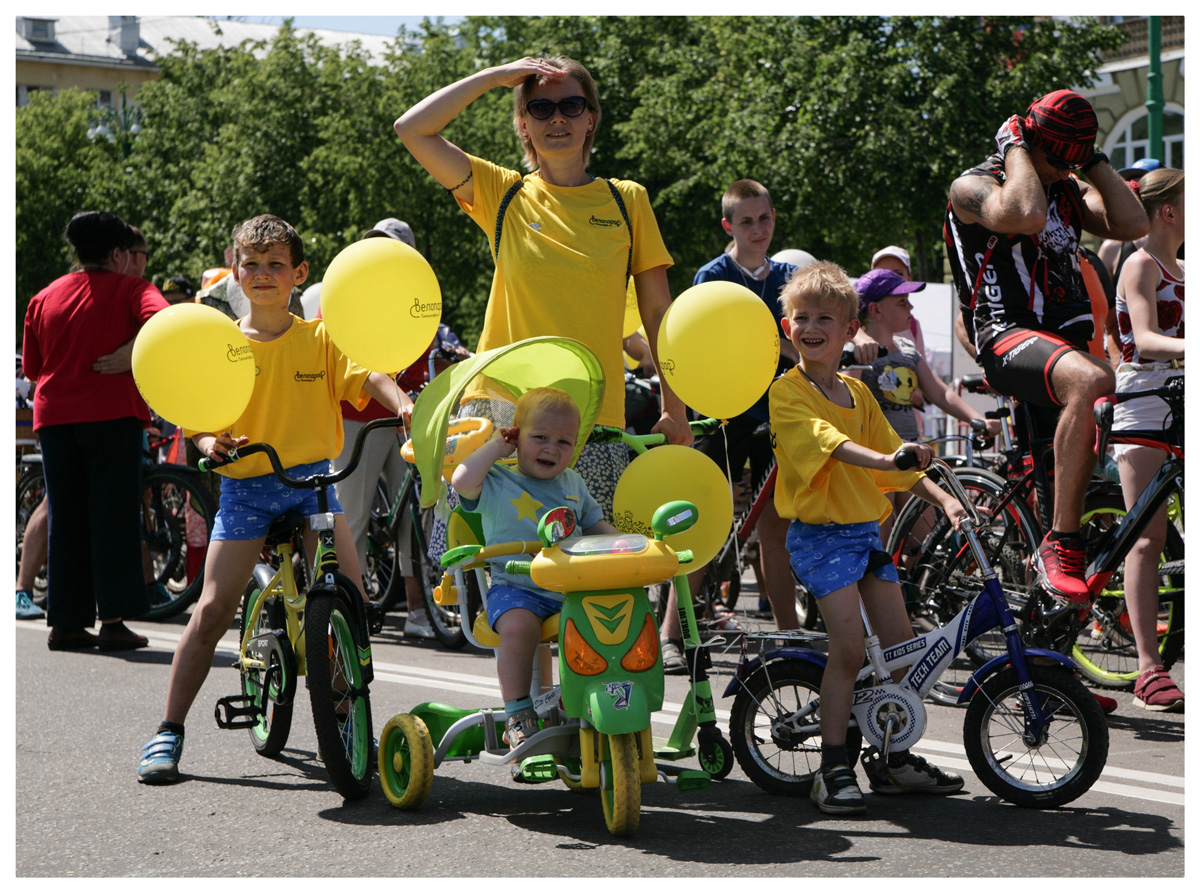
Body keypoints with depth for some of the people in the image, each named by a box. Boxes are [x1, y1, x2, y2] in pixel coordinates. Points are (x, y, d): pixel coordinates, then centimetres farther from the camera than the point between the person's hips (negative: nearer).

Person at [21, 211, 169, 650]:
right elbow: (161, 318, -20)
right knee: (114, 514, -1)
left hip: (53, 416, 4)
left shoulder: (44, 298, 14)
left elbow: (32, 367, 17)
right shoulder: (129, 288, 1)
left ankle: (65, 622, 8)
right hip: (111, 412, -4)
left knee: (65, 519, 8)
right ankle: (113, 618, -6)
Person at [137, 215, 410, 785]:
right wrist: (209, 444, -19)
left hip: (313, 480, 1)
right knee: (213, 607, -10)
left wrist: (403, 404, -32)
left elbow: (366, 376, -11)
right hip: (245, 486, 0)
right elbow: (201, 419, 4)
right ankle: (169, 730, 1)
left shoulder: (321, 339, 3)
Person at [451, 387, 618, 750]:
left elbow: (595, 524, 28)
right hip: (515, 588, -5)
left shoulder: (573, 483, 18)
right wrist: (495, 446, -8)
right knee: (519, 626, -35)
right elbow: (462, 481, -21)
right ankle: (517, 714, -21)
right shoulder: (497, 483, 0)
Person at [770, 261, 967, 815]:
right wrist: (884, 460, -42)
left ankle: (893, 760, 21)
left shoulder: (858, 393, 13)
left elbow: (892, 453, 16)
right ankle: (834, 767, -3)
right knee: (849, 649, -14)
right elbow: (828, 442, -26)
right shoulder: (788, 392, -9)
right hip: (819, 534, -7)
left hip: (867, 529, 7)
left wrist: (942, 497, 2)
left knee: (901, 645, 7)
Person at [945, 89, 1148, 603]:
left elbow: (1132, 225, 4)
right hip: (1008, 337, -8)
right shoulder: (972, 187, -1)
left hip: (1070, 342, 8)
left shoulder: (1068, 191, 20)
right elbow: (1025, 216, -24)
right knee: (1091, 381, -39)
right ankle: (1060, 545, -37)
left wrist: (1093, 160, 6)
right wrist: (1016, 147, -9)